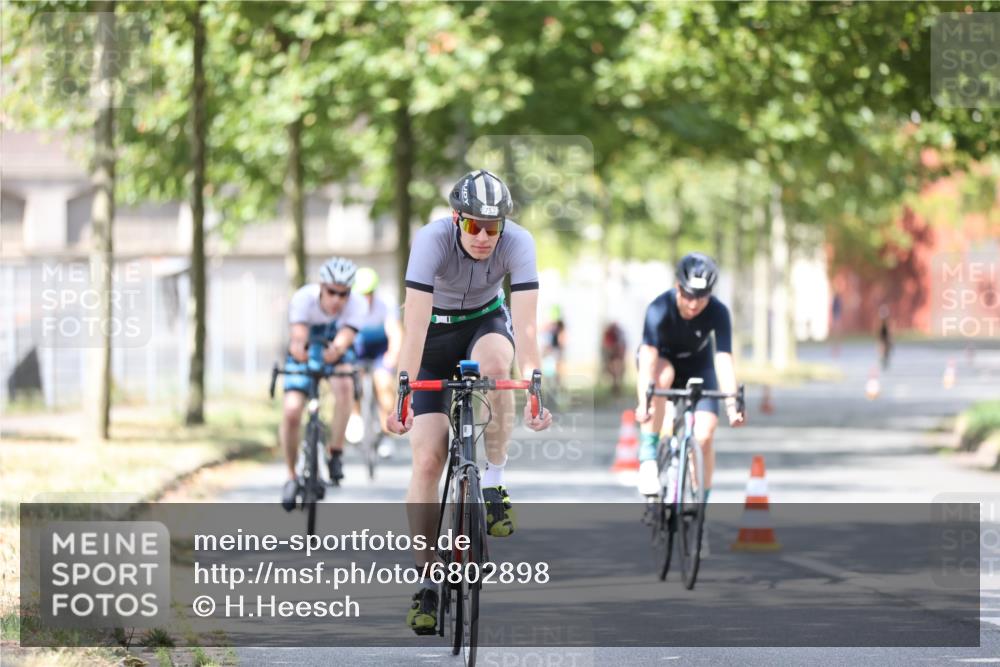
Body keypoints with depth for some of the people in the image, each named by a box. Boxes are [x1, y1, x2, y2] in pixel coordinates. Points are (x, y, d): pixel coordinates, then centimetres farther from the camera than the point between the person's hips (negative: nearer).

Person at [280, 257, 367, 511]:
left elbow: (343, 341, -41)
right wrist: (298, 349, -67)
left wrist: (336, 350, -65)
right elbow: (297, 337, -43)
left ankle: (335, 454, -20)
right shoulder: (303, 299, -31)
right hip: (304, 356, 0)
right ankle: (292, 477, 3)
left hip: (337, 356, 0)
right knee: (291, 411, -18)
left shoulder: (356, 305, -29)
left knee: (344, 386, -34)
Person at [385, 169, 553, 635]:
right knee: (427, 461, -11)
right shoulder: (432, 240, -31)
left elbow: (525, 323, -32)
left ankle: (493, 484, -20)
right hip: (435, 331, -1)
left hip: (486, 322, 1)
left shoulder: (518, 243, -26)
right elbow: (415, 324, -36)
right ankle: (427, 581, -3)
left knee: (492, 365, -38)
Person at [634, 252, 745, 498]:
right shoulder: (660, 309, -33)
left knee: (704, 436, -14)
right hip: (663, 358, -2)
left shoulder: (718, 312, -28)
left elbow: (724, 360, -35)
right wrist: (643, 403, -55)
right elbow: (648, 357, -42)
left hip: (698, 365, 2)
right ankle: (648, 454, -30)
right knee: (661, 376, -39)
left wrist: (731, 405, -47)